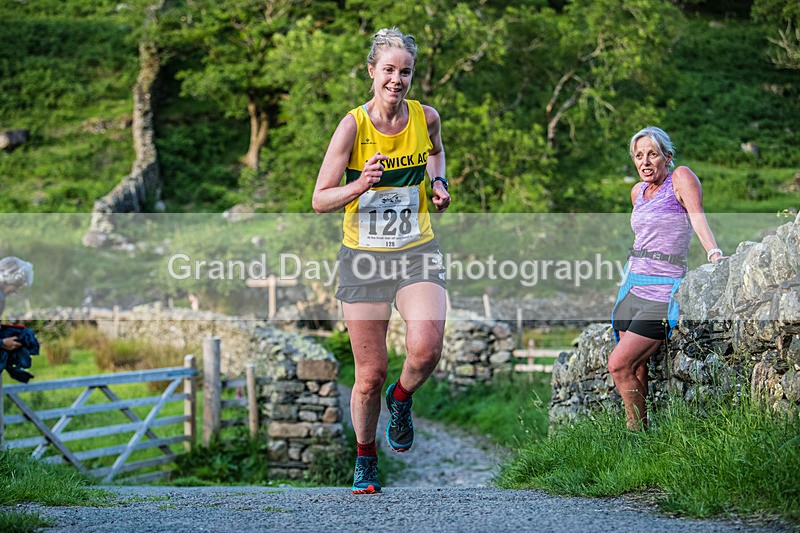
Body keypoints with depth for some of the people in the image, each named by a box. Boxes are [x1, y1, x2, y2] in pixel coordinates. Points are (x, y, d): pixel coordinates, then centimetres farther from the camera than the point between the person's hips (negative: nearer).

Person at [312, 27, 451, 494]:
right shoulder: (353, 125, -10)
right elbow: (320, 200, -9)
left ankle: (402, 399, 11)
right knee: (370, 375, 2)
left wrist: (439, 183, 3)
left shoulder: (426, 118, -2)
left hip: (417, 253, 2)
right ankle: (366, 460, 27)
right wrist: (359, 185, -28)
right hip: (364, 258, -1)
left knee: (426, 349, -24)